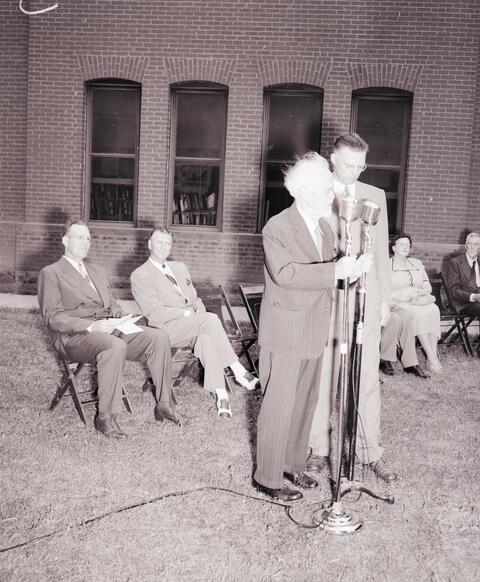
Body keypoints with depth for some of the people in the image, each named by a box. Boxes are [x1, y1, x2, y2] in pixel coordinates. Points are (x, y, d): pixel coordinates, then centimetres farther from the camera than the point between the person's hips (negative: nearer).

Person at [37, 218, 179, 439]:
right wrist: (91, 326, -20)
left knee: (159, 337, -17)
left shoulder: (98, 271, 28)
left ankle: (163, 404, -9)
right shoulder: (50, 273, 5)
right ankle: (105, 417, -28)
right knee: (115, 346, -39)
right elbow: (52, 317, -6)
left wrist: (118, 318, 1)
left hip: (109, 329, 6)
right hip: (74, 337, -6)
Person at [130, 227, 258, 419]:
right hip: (167, 328, -5)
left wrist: (199, 311, -1)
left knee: (206, 336, -33)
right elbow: (154, 313, -8)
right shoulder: (140, 275, 2)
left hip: (194, 323, 5)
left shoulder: (180, 267, 24)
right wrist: (188, 313, -16)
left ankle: (220, 394, -40)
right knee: (211, 320, -33)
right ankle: (238, 371, -31)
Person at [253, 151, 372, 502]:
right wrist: (336, 270, -34)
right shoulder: (277, 228, -14)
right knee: (279, 406, -1)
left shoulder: (325, 229, 12)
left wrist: (351, 268, -6)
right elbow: (285, 273, -28)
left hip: (314, 334, 8)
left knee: (305, 402, 16)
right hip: (284, 335, -8)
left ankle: (293, 464, 31)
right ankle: (267, 477, 12)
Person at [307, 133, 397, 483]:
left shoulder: (376, 196, 8)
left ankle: (371, 452, 17)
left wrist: (385, 297, 7)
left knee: (368, 378, 5)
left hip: (366, 299, 2)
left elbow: (382, 250, 10)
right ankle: (319, 448, 21)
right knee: (321, 377, 7)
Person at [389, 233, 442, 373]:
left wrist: (420, 292, -8)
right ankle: (432, 357, -35)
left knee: (434, 309, -29)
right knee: (420, 313, -33)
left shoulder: (417, 263, 22)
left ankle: (434, 354, -35)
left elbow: (428, 287, 16)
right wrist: (407, 294, -15)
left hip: (420, 302, 4)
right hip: (400, 303, -4)